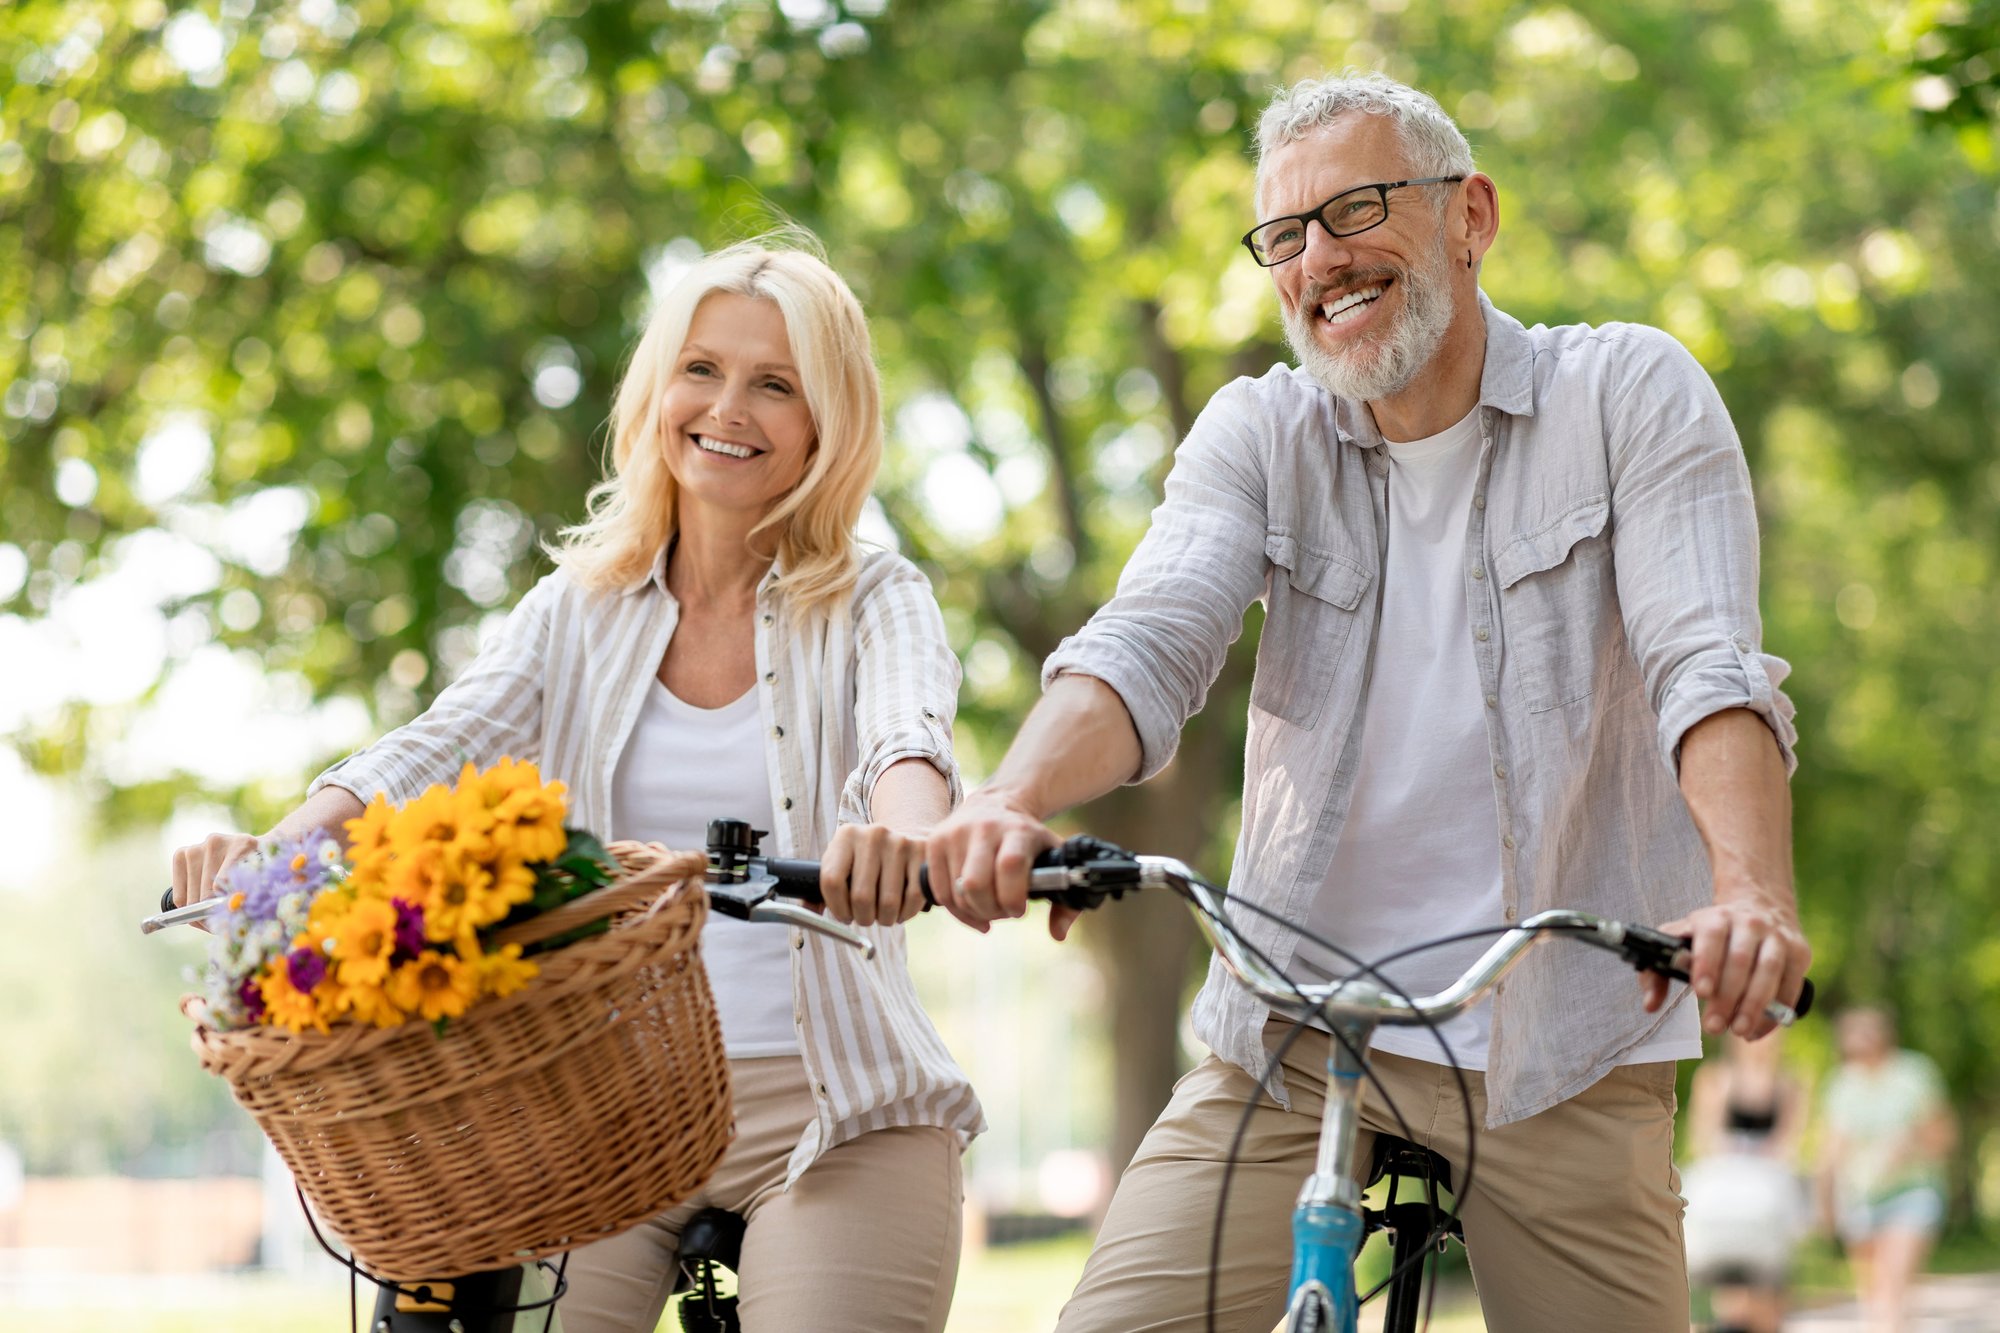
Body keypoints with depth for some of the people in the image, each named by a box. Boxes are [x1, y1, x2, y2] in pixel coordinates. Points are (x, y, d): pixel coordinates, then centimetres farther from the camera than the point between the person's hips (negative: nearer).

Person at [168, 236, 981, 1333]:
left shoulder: (874, 602, 4)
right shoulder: (581, 606, 12)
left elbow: (908, 735, -18)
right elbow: (436, 750, -3)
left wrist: (900, 829, -43)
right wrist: (280, 847, -25)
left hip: (831, 1109, -2)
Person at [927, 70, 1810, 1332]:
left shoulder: (1631, 395, 0)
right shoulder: (1258, 434, 6)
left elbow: (1707, 665, -14)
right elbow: (1147, 643, -11)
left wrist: (1751, 893, -34)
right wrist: (1013, 802, -33)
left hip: (1564, 1049, -1)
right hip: (1292, 1043, 2)